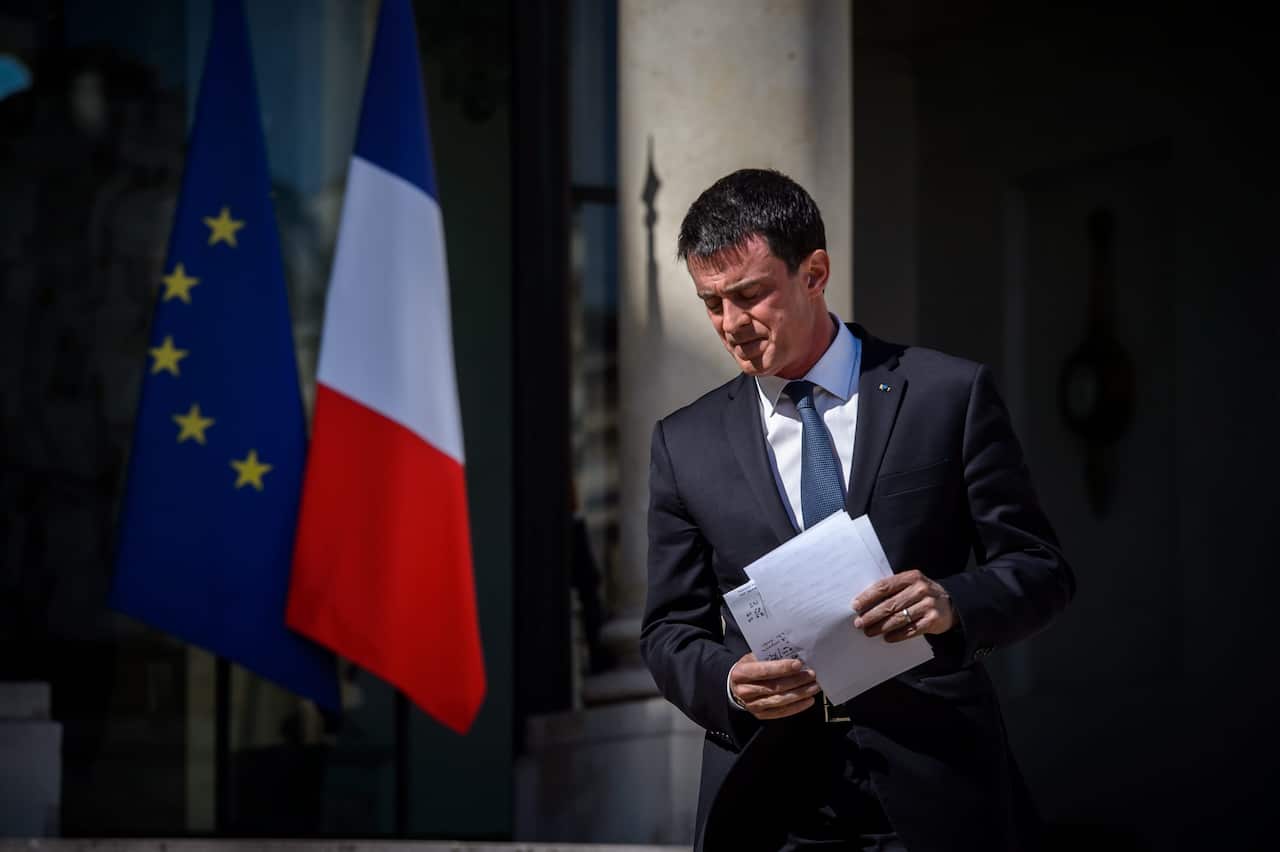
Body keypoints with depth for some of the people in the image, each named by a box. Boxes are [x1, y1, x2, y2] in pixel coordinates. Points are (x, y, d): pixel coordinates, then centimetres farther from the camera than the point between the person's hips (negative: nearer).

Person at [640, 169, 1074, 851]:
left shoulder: (951, 396, 1)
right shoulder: (685, 443, 8)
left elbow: (1040, 570, 1)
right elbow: (670, 630, 9)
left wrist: (953, 604, -20)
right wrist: (729, 683, -13)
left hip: (933, 797, -2)